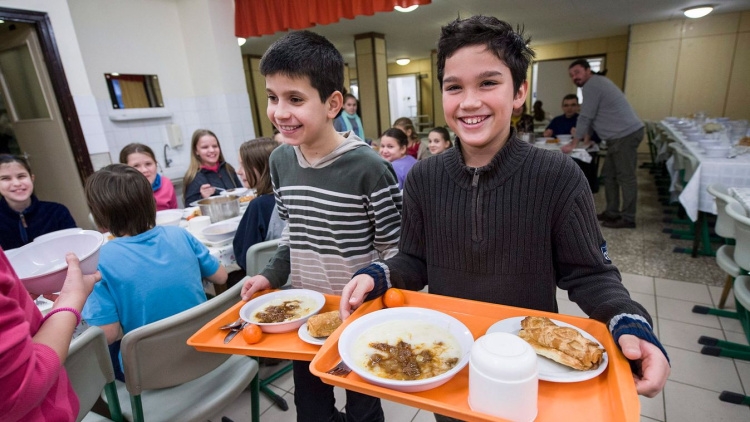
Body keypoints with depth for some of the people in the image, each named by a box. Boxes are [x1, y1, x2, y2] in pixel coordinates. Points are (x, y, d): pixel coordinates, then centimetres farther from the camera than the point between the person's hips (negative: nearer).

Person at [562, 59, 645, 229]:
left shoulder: (591, 85, -12)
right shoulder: (596, 83, 20)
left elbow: (585, 117, -14)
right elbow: (591, 117, 21)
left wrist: (573, 144, -8)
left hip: (625, 135, -11)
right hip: (621, 135, 11)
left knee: (625, 177, -6)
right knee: (609, 174, 13)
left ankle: (628, 218, 1)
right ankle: (612, 213, 19)